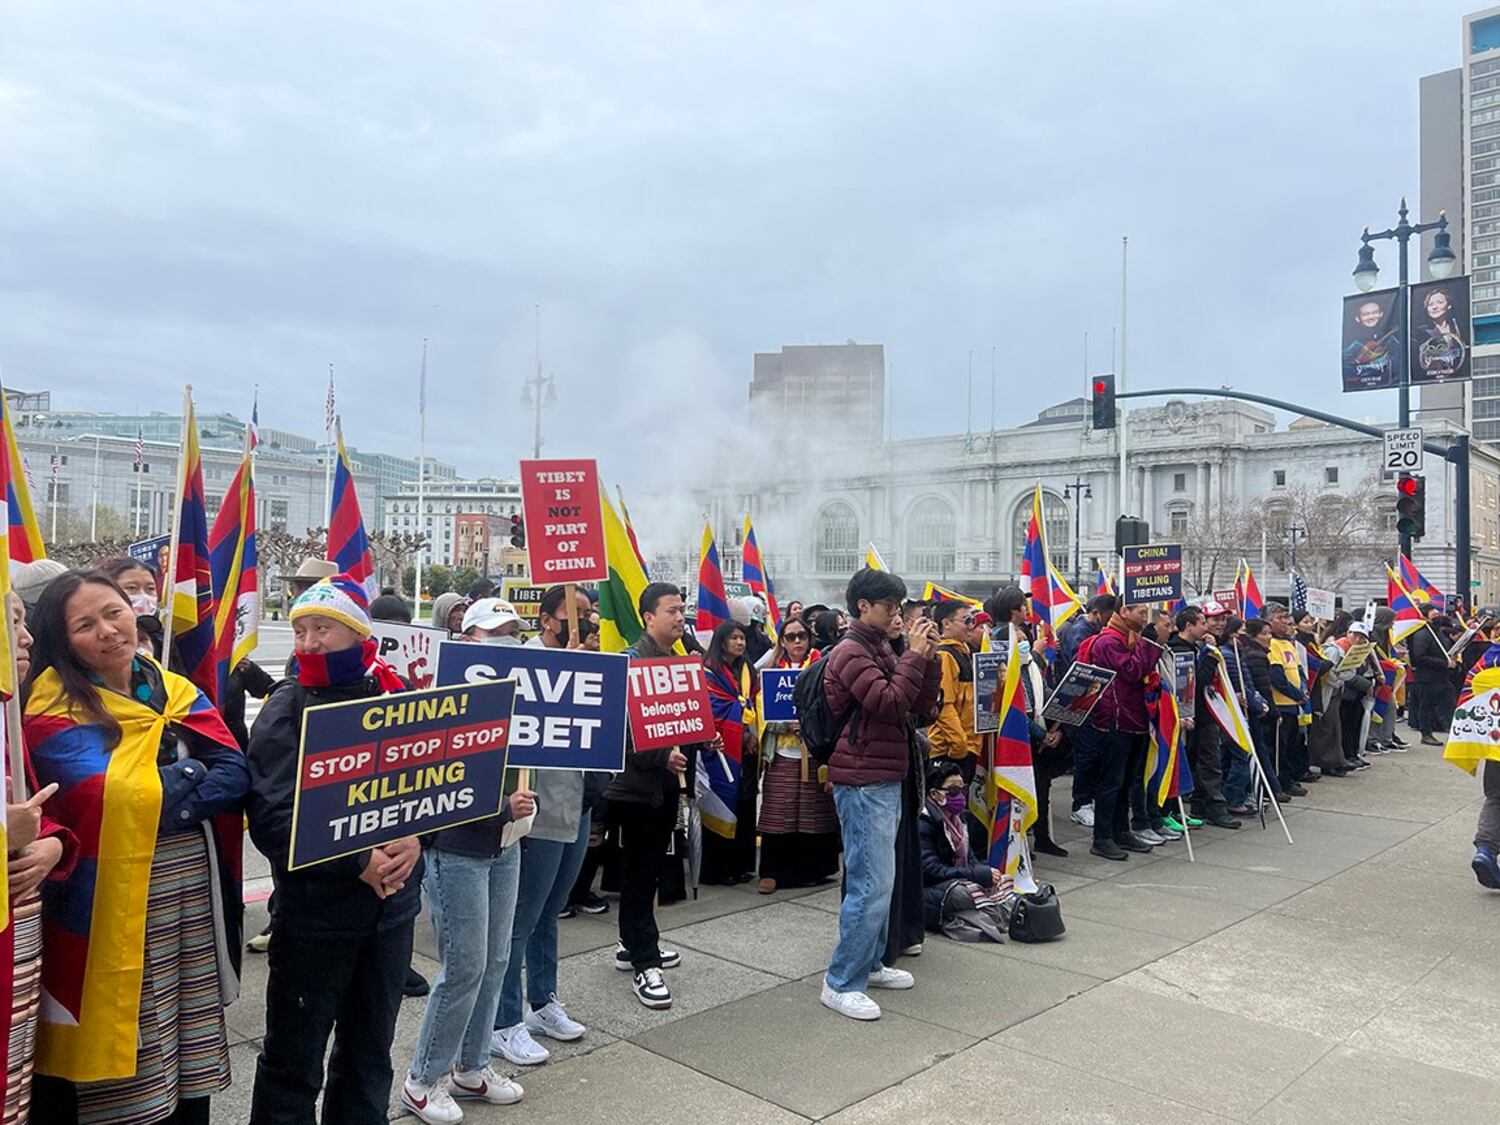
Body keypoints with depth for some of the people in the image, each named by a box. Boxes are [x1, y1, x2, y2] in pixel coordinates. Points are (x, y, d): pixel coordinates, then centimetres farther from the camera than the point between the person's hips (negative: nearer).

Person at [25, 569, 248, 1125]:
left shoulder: (176, 691, 9)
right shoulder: (54, 712, -6)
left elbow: (236, 775, -3)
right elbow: (111, 798, -22)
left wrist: (146, 788, -15)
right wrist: (191, 773, -8)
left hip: (196, 895, 5)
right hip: (115, 907, -5)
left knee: (191, 1055, 13)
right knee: (118, 1054, 2)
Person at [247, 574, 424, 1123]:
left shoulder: (397, 698, 0)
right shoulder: (288, 708, -9)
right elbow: (272, 820, -18)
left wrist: (414, 838, -18)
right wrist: (359, 861, -26)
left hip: (391, 907, 4)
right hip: (315, 912, -3)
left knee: (369, 1055, 20)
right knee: (293, 1063, 12)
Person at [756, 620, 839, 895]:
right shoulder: (772, 670, 9)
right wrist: (788, 725, -14)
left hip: (814, 752, 0)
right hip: (782, 754, 0)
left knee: (814, 813, 3)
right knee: (778, 814, -2)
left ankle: (811, 870, 17)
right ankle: (773, 872, 7)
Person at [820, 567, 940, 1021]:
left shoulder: (883, 648, 14)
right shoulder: (851, 653, -14)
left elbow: (920, 704, 12)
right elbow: (890, 703, -23)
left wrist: (927, 656, -1)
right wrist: (914, 655, -16)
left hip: (885, 779, 10)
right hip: (863, 783, -10)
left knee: (879, 879, 17)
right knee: (871, 884, -8)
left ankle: (868, 964, 29)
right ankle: (841, 983, 2)